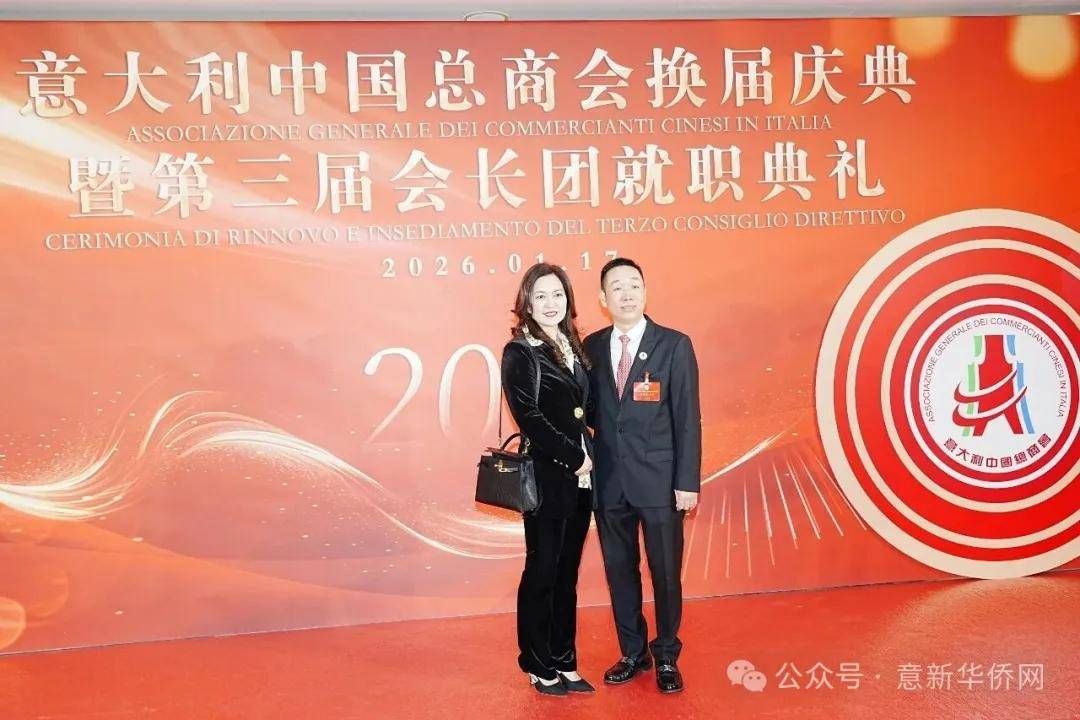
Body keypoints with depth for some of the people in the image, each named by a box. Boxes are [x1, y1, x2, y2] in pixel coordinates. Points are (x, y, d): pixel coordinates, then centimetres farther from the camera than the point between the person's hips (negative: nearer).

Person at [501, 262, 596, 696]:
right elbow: (529, 419, -15)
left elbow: (585, 411, 13)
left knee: (567, 574, 13)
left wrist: (589, 457, -2)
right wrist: (575, 457, -12)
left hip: (580, 478, 6)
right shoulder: (519, 353, -8)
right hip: (546, 479, -6)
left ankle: (564, 662, 25)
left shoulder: (573, 347, 12)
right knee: (542, 572, 5)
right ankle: (540, 668, 19)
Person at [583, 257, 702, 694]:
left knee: (666, 572, 7)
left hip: (659, 480, -3)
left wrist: (688, 482, -10)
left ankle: (666, 657, 26)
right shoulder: (592, 347, 5)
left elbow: (688, 418, -6)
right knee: (619, 570, 13)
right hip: (608, 481, 3)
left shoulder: (674, 345, -4)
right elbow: (590, 410, 11)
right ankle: (633, 653, 31)